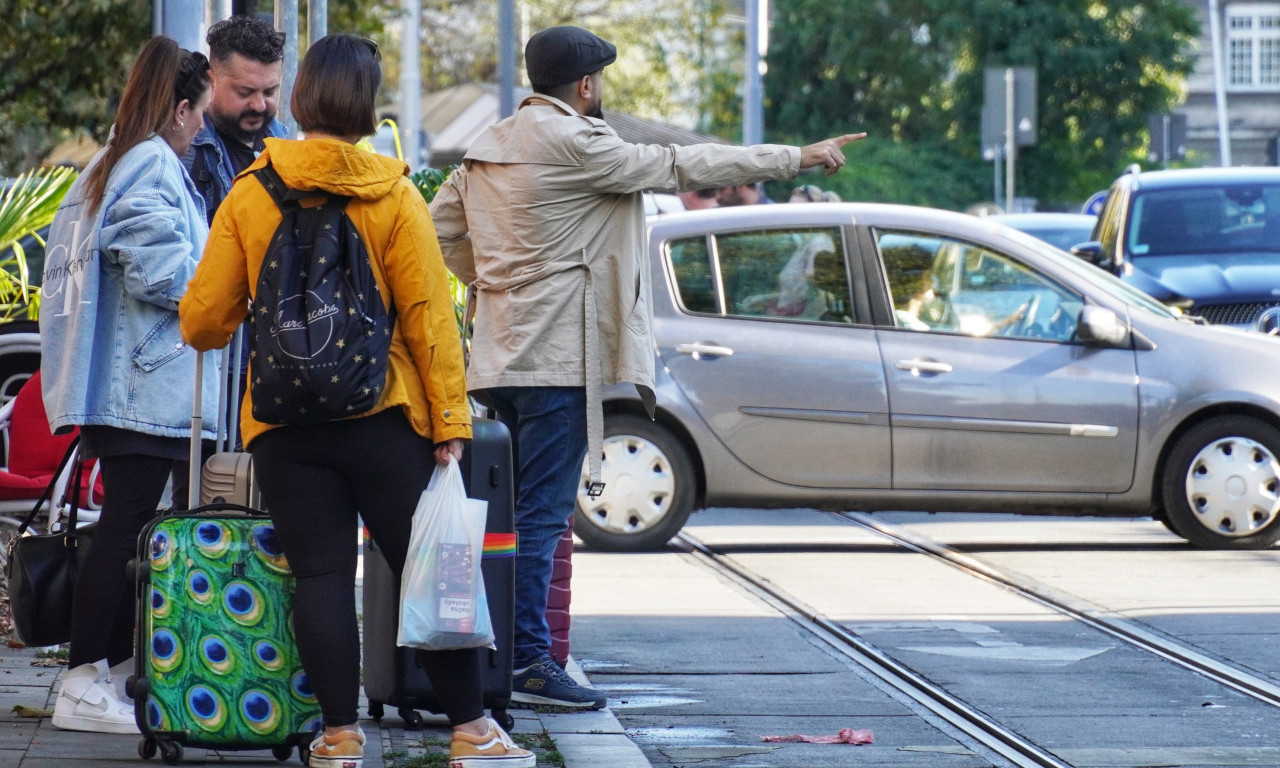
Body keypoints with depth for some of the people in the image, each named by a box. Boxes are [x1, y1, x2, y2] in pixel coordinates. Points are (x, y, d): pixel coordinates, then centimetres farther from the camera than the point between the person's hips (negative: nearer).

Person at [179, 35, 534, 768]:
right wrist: (450, 419, -5)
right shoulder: (394, 197, -5)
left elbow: (203, 321, 1)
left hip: (284, 425, 1)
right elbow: (428, 315, -8)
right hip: (383, 418, -1)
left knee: (321, 574, 4)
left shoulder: (249, 196, -1)